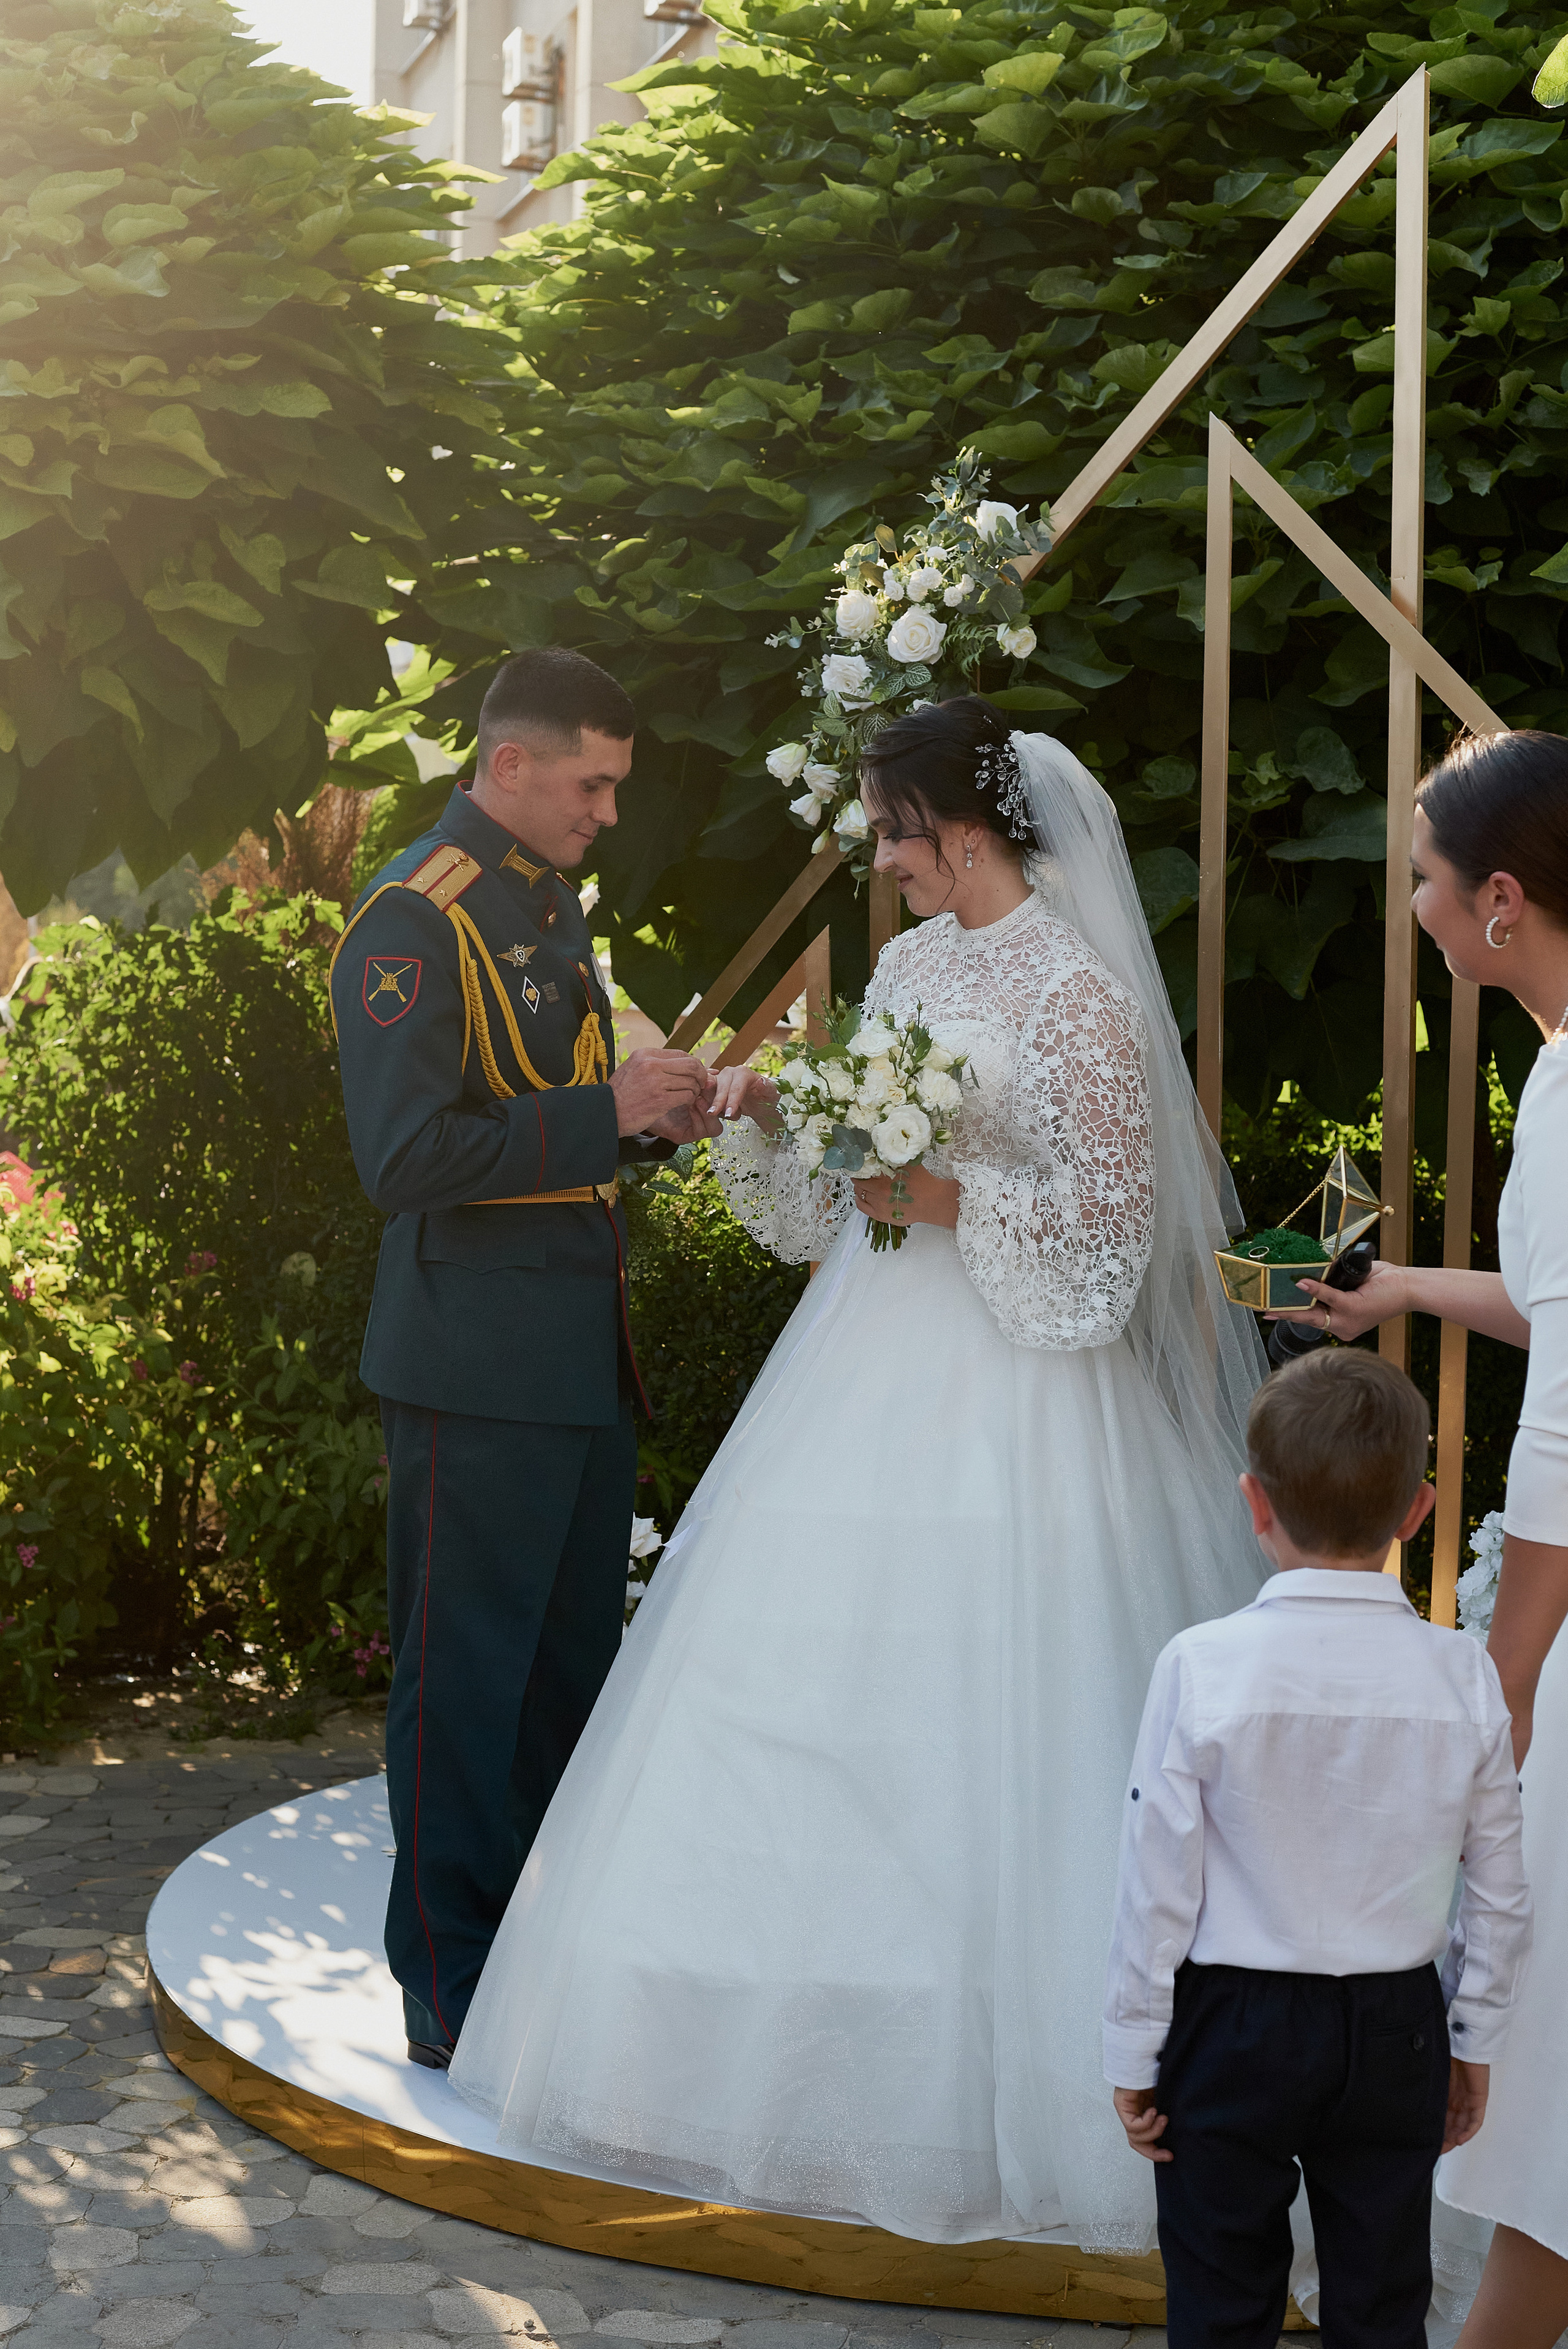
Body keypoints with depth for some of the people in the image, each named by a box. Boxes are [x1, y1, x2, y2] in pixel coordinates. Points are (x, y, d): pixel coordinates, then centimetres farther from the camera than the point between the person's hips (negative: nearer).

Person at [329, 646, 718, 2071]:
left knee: (575, 1664, 16)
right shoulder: (414, 920, -15)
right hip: (479, 1366, -9)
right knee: (467, 1674, 0)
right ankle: (452, 1995, 11)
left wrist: (654, 1113, 7)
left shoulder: (552, 906, 15)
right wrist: (605, 1112, -20)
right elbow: (410, 1158, -22)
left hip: (585, 1352, 9)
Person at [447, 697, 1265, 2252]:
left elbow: (1114, 1218, -13)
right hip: (872, 1370, 8)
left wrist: (948, 1201, -19)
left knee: (981, 1732, -3)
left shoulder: (1077, 994, -12)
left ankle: (990, 2074, 10)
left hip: (1009, 1402, -8)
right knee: (830, 1704, 10)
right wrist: (769, 1115, 0)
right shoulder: (905, 965, 11)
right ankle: (847, 2019, 23)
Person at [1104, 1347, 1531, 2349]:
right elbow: (1501, 1896, 0)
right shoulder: (1464, 1677, -8)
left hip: (1233, 2029, -2)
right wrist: (1475, 2043, 14)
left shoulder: (1202, 1667, -16)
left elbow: (1158, 1885, -11)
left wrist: (1133, 2052, 0)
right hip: (1398, 2033, 2)